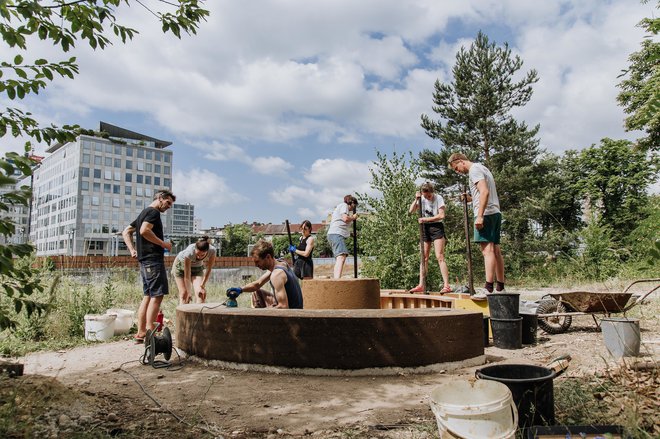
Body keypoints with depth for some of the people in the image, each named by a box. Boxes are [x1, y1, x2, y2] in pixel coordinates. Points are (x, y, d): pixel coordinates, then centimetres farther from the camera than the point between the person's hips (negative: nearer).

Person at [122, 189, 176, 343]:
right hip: (154, 259, -10)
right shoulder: (154, 212, -7)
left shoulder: (143, 213, 23)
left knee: (148, 296, 11)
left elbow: (126, 232, 25)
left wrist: (132, 250, 13)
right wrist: (163, 244, -15)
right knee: (157, 296, -9)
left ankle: (141, 333, 13)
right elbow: (144, 231, -24)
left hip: (144, 261, 10)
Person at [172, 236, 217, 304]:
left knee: (201, 293, -14)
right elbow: (187, 276, -30)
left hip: (198, 267, 2)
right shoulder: (189, 253, -41)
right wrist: (188, 292, -23)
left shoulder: (212, 251, -34)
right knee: (183, 293, -7)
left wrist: (202, 286, -14)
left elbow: (208, 270, -19)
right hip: (181, 265, -2)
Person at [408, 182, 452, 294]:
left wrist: (425, 219, -15)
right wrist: (416, 199, -11)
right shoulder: (422, 199, 6)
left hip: (436, 227, -5)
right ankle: (421, 286, 8)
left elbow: (441, 215, -16)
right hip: (425, 228, 5)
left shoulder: (438, 198, -8)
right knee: (424, 258, 5)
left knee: (440, 257, -13)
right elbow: (411, 211, 0)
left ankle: (446, 286, -14)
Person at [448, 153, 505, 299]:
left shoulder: (474, 169, -6)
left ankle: (488, 288, -17)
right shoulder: (483, 168, 24)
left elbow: (485, 192, -19)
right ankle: (500, 287, 11)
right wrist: (471, 199, 16)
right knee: (495, 250, 8)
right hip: (496, 213, 10)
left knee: (487, 249, -14)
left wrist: (480, 215, -23)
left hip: (486, 213, -10)